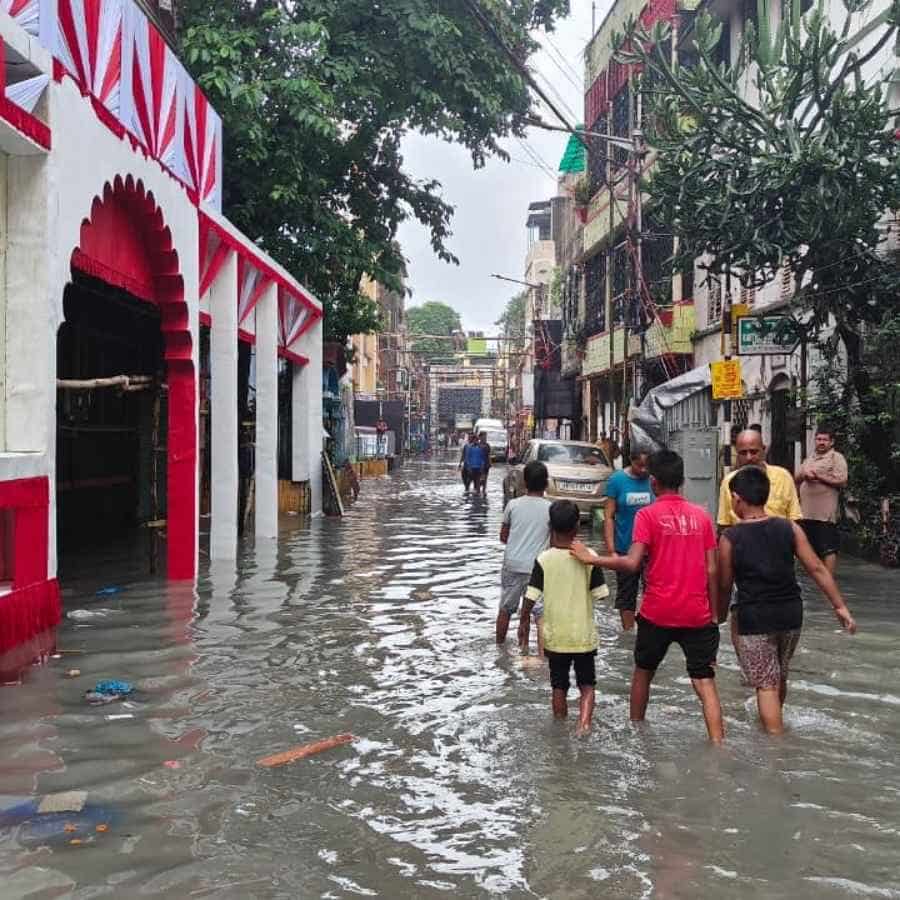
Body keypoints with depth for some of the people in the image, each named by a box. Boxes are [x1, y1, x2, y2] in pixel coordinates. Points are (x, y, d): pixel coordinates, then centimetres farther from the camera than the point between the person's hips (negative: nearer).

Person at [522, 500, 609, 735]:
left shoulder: (544, 559, -12)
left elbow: (531, 598, -11)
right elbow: (601, 594, -5)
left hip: (555, 636, 0)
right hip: (584, 635, 0)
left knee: (559, 687, 16)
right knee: (587, 685, 12)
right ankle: (584, 724, -8)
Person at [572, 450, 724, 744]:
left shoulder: (648, 515, -7)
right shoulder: (701, 515, 4)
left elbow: (632, 563, -18)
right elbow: (712, 570, 3)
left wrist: (591, 558, -8)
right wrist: (714, 613, 10)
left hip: (657, 612, -2)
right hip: (697, 615, 2)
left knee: (643, 671, 21)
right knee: (705, 681, 2)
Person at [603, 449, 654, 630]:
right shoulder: (617, 479, -5)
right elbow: (609, 516, -3)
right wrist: (611, 550, -8)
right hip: (626, 549, 0)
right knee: (626, 595, 11)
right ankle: (628, 632, 24)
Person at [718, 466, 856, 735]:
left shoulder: (730, 538, -9)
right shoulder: (789, 528, -1)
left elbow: (725, 585, -3)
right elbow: (816, 568, -2)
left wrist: (720, 614, 13)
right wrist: (840, 606, 3)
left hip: (754, 618, -4)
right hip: (790, 613, 5)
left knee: (766, 685, 3)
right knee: (780, 676, 25)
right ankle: (773, 721, 44)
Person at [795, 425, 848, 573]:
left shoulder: (837, 458, -2)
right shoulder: (809, 459, 20)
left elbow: (842, 482, -12)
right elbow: (796, 479, 19)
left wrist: (819, 476, -14)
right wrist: (803, 475, -3)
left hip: (825, 513, -7)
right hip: (806, 512, 7)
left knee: (828, 549, -7)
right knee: (812, 548, 14)